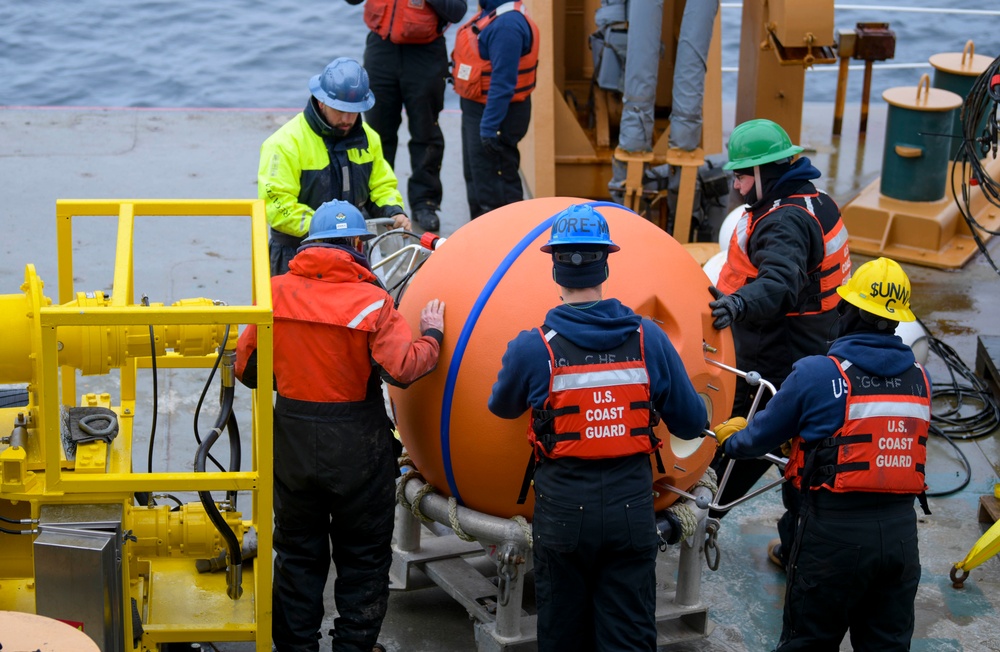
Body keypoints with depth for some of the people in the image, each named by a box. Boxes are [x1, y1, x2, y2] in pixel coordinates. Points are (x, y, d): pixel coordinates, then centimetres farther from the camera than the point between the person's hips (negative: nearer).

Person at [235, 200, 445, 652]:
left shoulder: (275, 292, -5)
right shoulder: (370, 301, -15)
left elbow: (246, 369, 0)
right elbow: (404, 368, -22)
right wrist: (432, 334, -4)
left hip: (292, 442, 3)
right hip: (356, 445, -3)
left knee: (298, 554, 18)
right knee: (363, 559, 14)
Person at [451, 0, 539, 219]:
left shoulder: (507, 25, -25)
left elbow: (503, 82, -27)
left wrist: (489, 127, -27)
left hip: (496, 113, -11)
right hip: (476, 109, 11)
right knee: (476, 177, 21)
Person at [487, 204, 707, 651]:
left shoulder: (533, 349, -13)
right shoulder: (649, 339, -7)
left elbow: (502, 408, 8)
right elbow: (691, 424, 0)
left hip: (563, 509, -1)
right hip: (632, 507, 1)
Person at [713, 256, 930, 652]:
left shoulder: (816, 374, -10)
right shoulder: (919, 379, 4)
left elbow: (762, 437, 2)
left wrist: (732, 439, 26)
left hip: (835, 530, -4)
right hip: (901, 530, 5)